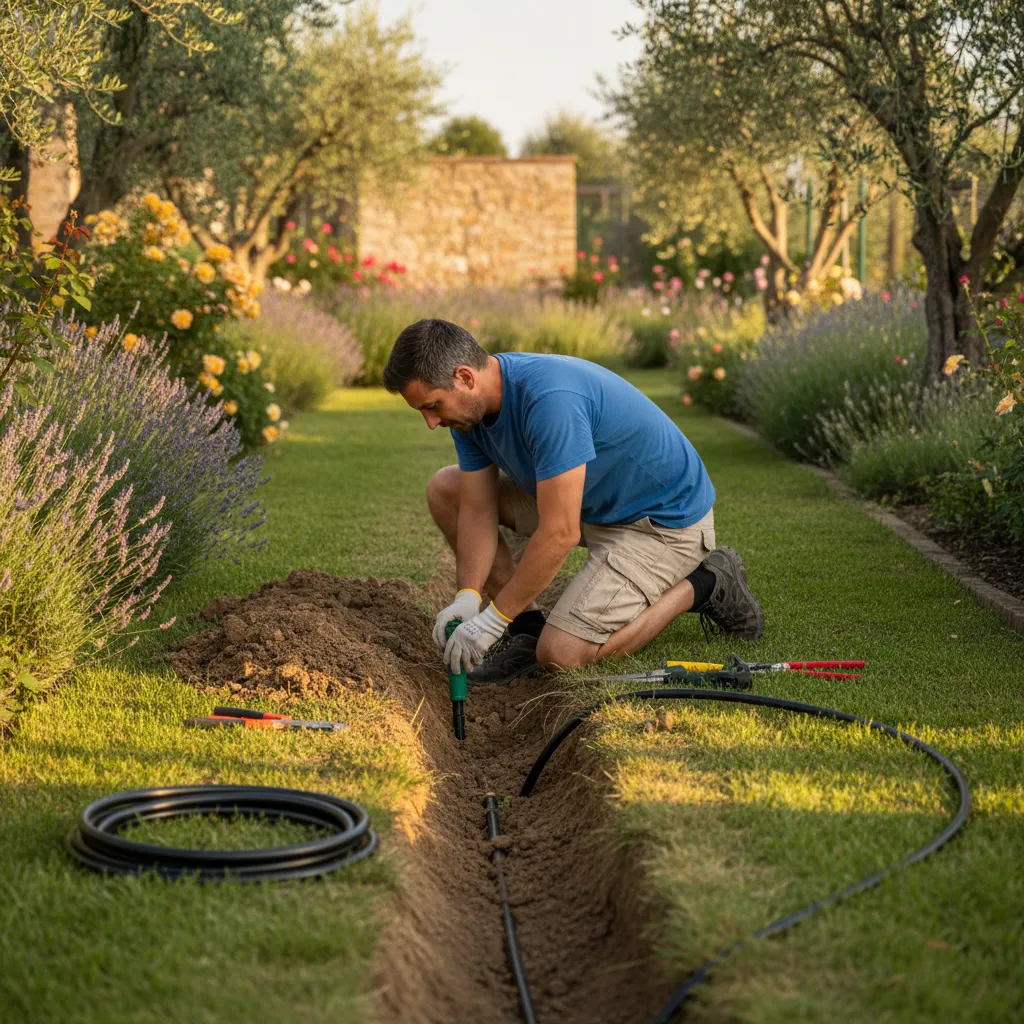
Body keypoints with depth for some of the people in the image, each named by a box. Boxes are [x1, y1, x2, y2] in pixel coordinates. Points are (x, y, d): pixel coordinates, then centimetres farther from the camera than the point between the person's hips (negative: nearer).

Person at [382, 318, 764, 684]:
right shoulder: (472, 404, -8)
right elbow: (477, 511, -4)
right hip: (595, 503, 9)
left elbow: (559, 534, -35)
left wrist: (492, 619, -28)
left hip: (665, 519, -9)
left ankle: (704, 586, -2)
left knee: (560, 652, -20)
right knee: (445, 489, 1)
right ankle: (527, 627, 6)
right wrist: (467, 598, -19)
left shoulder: (549, 399, -35)